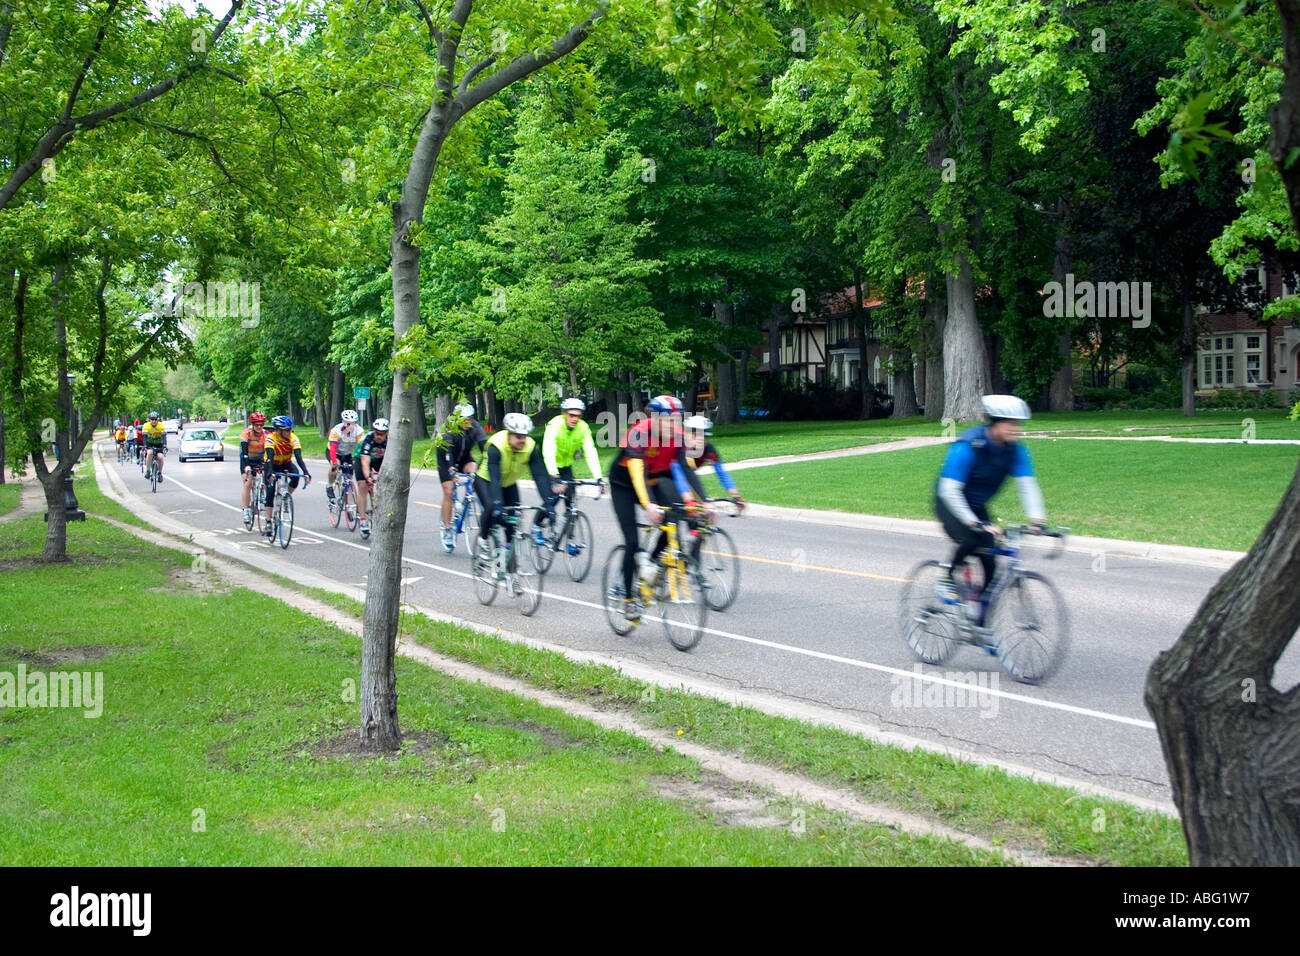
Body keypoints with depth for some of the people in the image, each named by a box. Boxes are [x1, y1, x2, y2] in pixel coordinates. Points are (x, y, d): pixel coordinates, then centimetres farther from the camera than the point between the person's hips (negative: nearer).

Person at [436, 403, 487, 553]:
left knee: (473, 469, -30)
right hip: (446, 461, -3)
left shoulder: (475, 427, -21)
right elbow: (447, 451, -41)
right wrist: (451, 471, -56)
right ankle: (447, 529, -3)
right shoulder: (449, 430, -30)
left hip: (464, 459, 3)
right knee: (448, 492, -12)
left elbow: (484, 445, -29)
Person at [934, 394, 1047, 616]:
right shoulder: (968, 446, -31)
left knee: (990, 565, -6)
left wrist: (1036, 518, -33)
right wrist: (973, 523, -42)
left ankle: (980, 623, 5)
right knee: (970, 540, -33)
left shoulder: (1015, 450, -14)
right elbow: (949, 490, -34)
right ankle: (947, 579, -6)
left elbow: (1027, 485, -16)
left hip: (977, 506, 5)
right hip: (950, 504, -5)